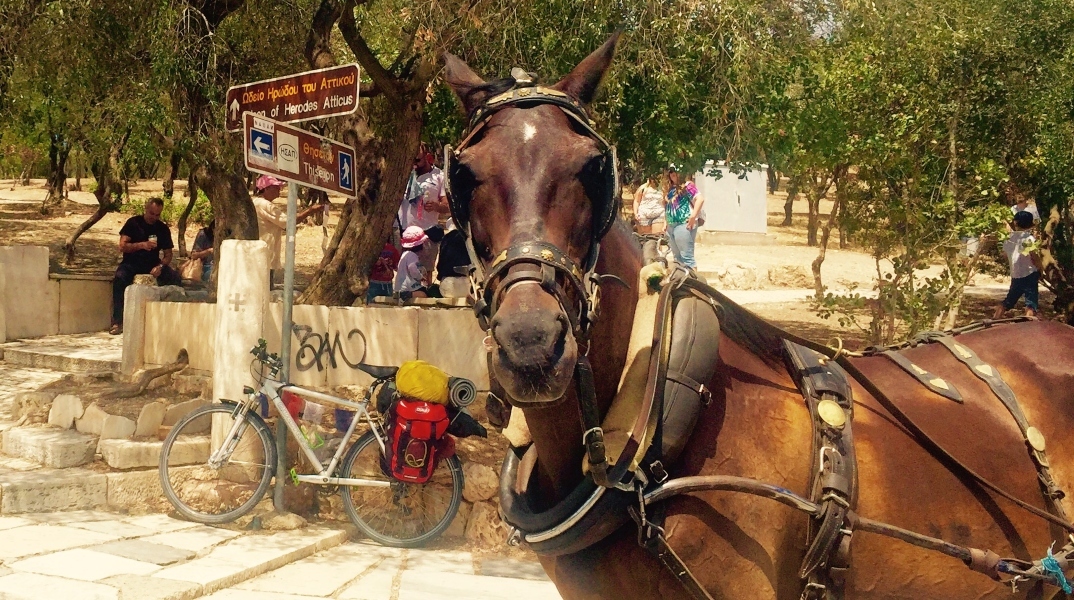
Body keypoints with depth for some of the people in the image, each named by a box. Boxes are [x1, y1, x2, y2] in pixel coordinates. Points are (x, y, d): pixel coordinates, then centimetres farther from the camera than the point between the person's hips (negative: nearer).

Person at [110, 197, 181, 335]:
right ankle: (117, 322, -30)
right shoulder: (133, 223, 1)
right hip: (131, 263, -2)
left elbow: (168, 254, 8)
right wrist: (142, 245, -25)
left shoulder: (163, 228, 8)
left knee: (176, 278, -25)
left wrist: (160, 266, -14)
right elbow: (122, 246, -8)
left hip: (153, 264, 2)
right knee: (120, 278, -35)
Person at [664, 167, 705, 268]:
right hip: (671, 226, 9)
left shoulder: (687, 186, -5)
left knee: (686, 257, -11)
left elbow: (700, 199, -18)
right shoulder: (671, 189, 19)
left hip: (683, 225, -9)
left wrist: (693, 216, -22)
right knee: (677, 258, 13)